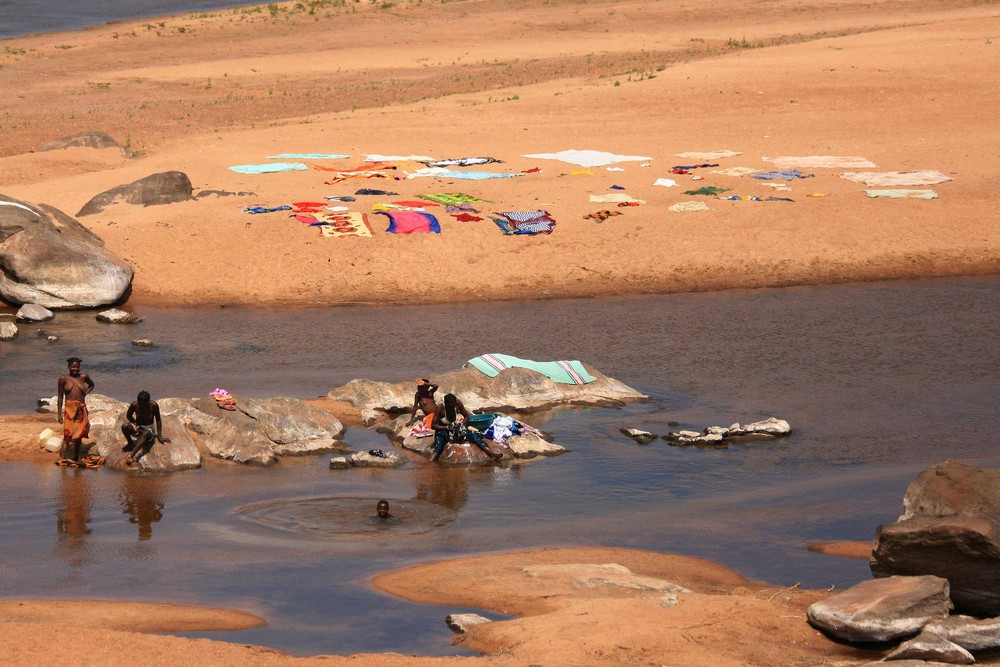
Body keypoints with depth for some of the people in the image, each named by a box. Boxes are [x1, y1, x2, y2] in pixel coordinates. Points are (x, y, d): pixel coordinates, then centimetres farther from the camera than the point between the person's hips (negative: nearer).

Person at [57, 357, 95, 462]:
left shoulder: (83, 377, 8)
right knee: (68, 435, -13)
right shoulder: (63, 378, 1)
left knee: (79, 436, 9)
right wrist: (59, 414, 0)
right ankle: (62, 459, -16)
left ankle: (76, 459, 20)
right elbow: (60, 397, 4)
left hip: (82, 410, 4)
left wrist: (85, 394, 10)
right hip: (69, 409, -4)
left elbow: (91, 385, 29)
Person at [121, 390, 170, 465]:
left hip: (149, 429, -2)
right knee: (124, 426, -30)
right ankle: (130, 443, -2)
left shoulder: (154, 406, -17)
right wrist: (136, 424, -15)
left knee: (146, 433, -41)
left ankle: (131, 455, -56)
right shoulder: (134, 405, -14)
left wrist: (160, 437, -6)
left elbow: (158, 420, -4)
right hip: (138, 428, 2)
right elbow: (128, 416, 4)